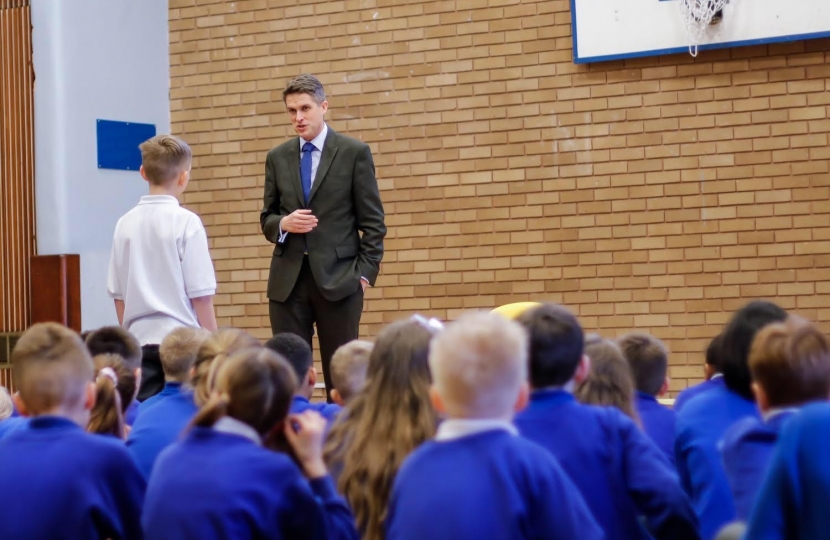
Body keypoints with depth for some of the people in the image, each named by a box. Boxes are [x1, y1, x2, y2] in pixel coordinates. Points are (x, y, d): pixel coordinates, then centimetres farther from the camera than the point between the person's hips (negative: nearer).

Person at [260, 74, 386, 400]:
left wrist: (365, 273, -7)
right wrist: (283, 224, -8)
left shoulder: (355, 152, 1)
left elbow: (373, 222, 1)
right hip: (288, 279, 3)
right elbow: (267, 219, 15)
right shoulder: (277, 158, 11)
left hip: (338, 278, -3)